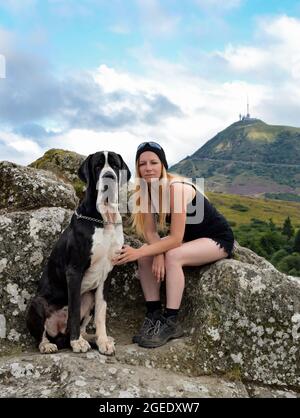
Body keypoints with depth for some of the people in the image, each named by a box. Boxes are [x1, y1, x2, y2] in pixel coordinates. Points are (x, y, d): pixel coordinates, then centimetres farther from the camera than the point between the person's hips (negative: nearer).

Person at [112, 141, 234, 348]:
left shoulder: (176, 187, -29)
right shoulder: (147, 189, -7)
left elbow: (176, 238, -32)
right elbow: (151, 231, -8)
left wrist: (138, 252, -35)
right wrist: (157, 254, -28)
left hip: (218, 238, -7)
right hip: (189, 238, 7)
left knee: (173, 257, -31)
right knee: (146, 257, -13)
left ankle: (171, 322, -20)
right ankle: (154, 314, -6)